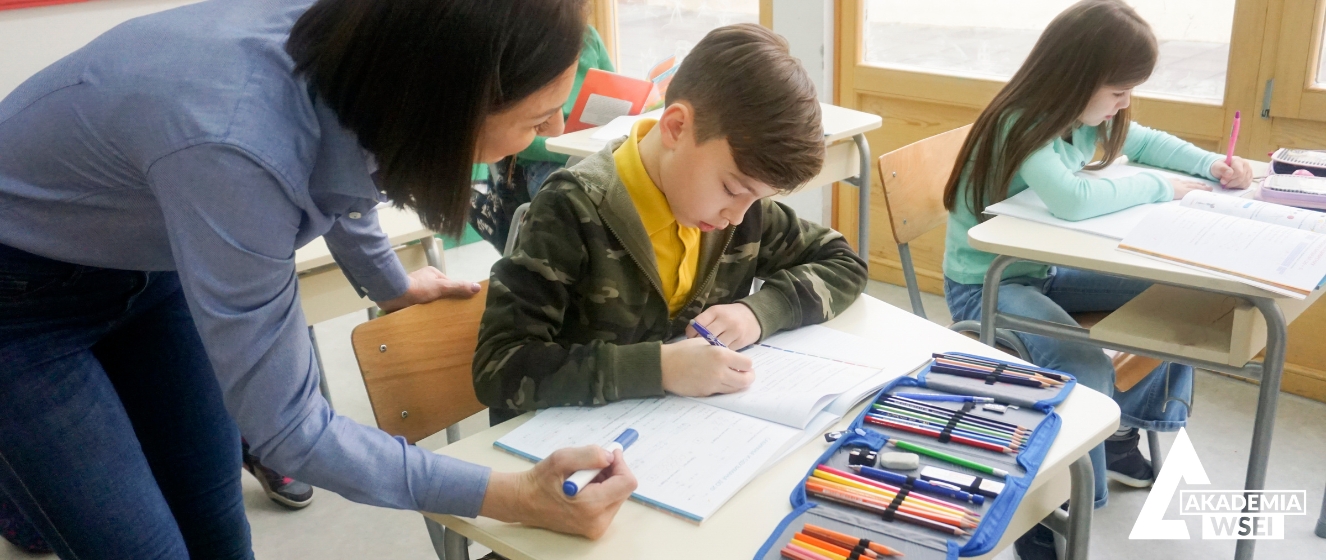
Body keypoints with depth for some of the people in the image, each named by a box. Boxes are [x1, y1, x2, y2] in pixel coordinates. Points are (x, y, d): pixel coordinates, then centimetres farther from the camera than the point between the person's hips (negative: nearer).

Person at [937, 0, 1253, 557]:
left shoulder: (1080, 115, 1)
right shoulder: (1019, 126, -25)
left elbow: (1143, 141, 21)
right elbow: (1072, 198, -43)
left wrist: (1210, 164, 4)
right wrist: (1159, 187, -27)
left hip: (1045, 269, 9)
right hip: (987, 285, -9)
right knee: (1088, 373, -32)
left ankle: (1120, 427, 17)